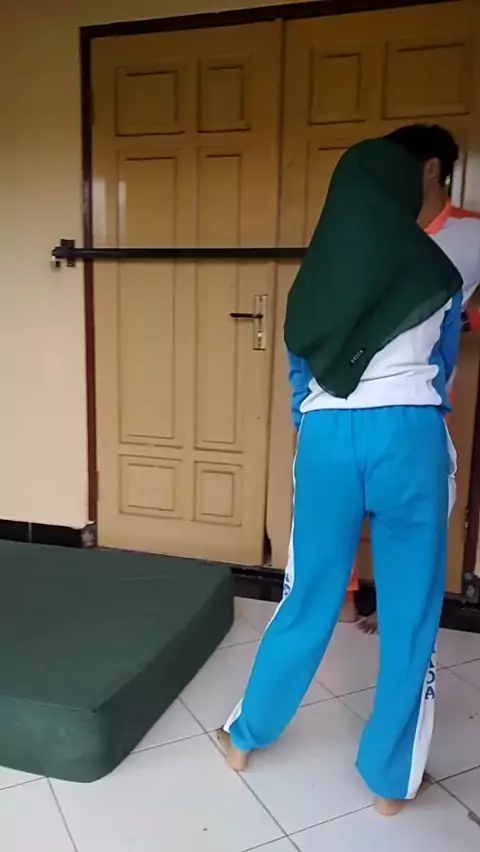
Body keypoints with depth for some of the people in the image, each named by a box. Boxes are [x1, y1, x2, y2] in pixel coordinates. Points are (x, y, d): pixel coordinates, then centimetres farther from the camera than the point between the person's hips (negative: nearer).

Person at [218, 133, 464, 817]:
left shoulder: (315, 274, 10)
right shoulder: (433, 270, 4)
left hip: (326, 438, 3)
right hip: (408, 437, -3)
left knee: (309, 597, 16)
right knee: (411, 610, 11)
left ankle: (245, 736, 31)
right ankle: (392, 777, 24)